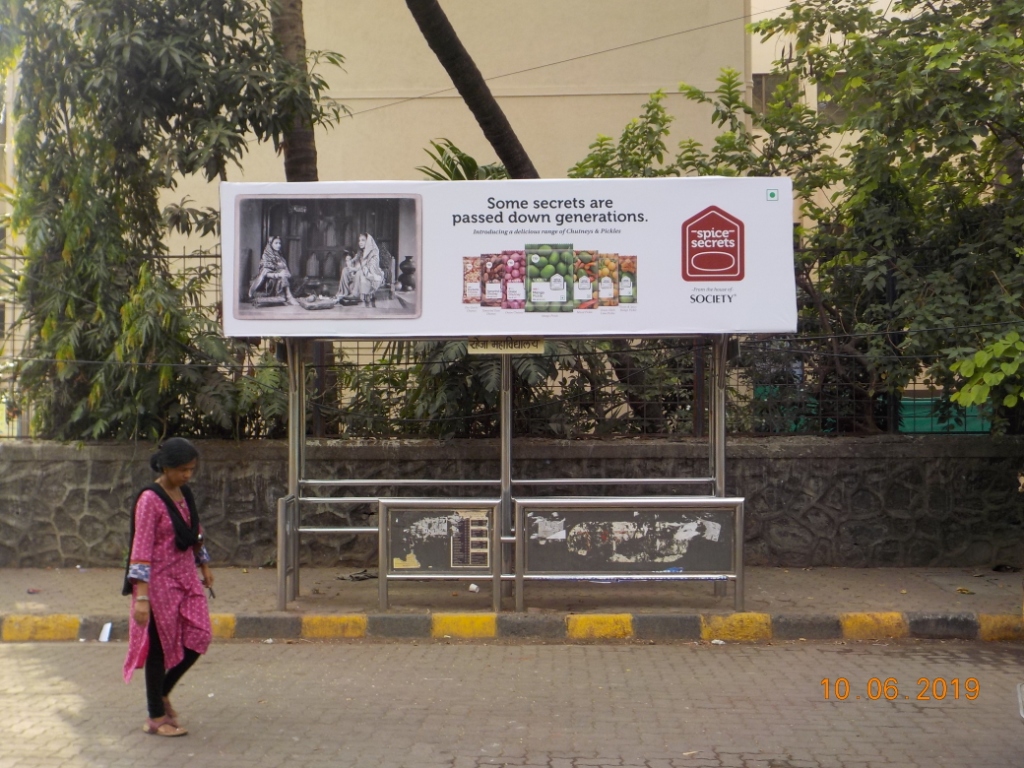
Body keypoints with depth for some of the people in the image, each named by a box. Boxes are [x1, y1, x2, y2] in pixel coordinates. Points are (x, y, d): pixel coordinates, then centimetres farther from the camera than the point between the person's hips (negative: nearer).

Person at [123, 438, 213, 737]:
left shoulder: (185, 494, 6)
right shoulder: (150, 500, -17)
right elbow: (141, 548, -20)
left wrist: (204, 566, 23)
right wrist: (141, 596, -24)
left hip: (186, 577, 7)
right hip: (160, 581, -7)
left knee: (198, 637, 5)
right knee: (160, 646, 2)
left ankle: (162, 693, 27)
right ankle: (156, 718, 16)